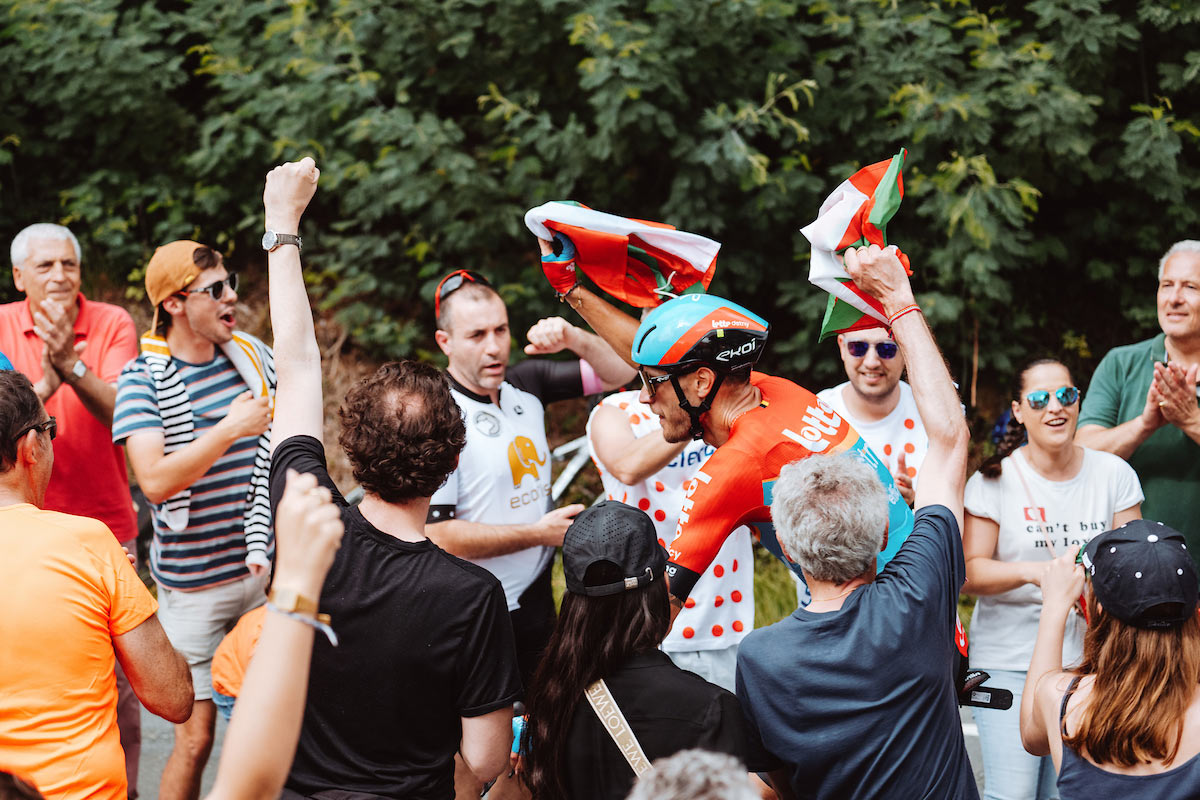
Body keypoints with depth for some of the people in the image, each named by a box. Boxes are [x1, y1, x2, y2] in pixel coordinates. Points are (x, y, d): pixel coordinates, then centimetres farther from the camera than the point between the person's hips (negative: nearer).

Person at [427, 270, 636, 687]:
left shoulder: (525, 384, 3)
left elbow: (619, 371, 6)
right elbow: (437, 534, -23)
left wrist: (573, 338, -15)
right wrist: (539, 533, -18)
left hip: (538, 605, 7)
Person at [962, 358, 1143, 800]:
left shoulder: (1113, 474, 4)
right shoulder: (993, 480, -4)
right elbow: (968, 572, -6)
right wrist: (1030, 571, -23)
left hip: (1088, 659, 2)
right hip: (1009, 658, -2)